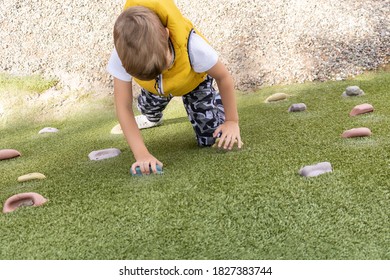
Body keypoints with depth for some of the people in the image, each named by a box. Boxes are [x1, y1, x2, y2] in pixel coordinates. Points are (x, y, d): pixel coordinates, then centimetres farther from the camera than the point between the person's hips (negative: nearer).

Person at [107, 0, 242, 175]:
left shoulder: (192, 46, -46)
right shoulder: (123, 55, -40)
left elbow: (223, 77, -26)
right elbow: (123, 107, -32)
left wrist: (232, 121, -17)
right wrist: (141, 154, -40)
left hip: (194, 81, -3)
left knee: (208, 139, -9)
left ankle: (218, 102, 24)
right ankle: (154, 118, 32)